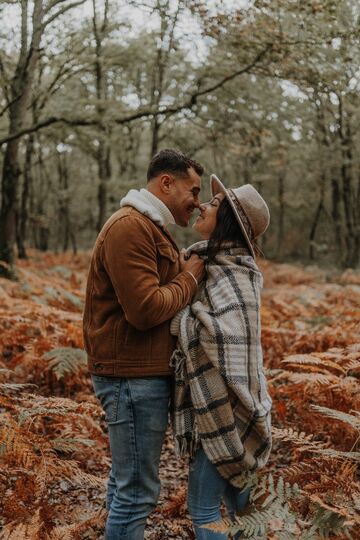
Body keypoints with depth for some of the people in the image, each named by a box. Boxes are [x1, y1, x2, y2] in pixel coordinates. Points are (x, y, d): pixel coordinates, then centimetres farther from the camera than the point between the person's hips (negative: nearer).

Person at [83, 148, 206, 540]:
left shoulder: (150, 228, 18)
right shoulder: (130, 227, -17)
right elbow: (146, 309, -24)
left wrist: (189, 271, 3)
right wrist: (190, 277, -11)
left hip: (140, 372, 11)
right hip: (134, 375, -11)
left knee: (125, 479, 19)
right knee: (138, 489, -3)